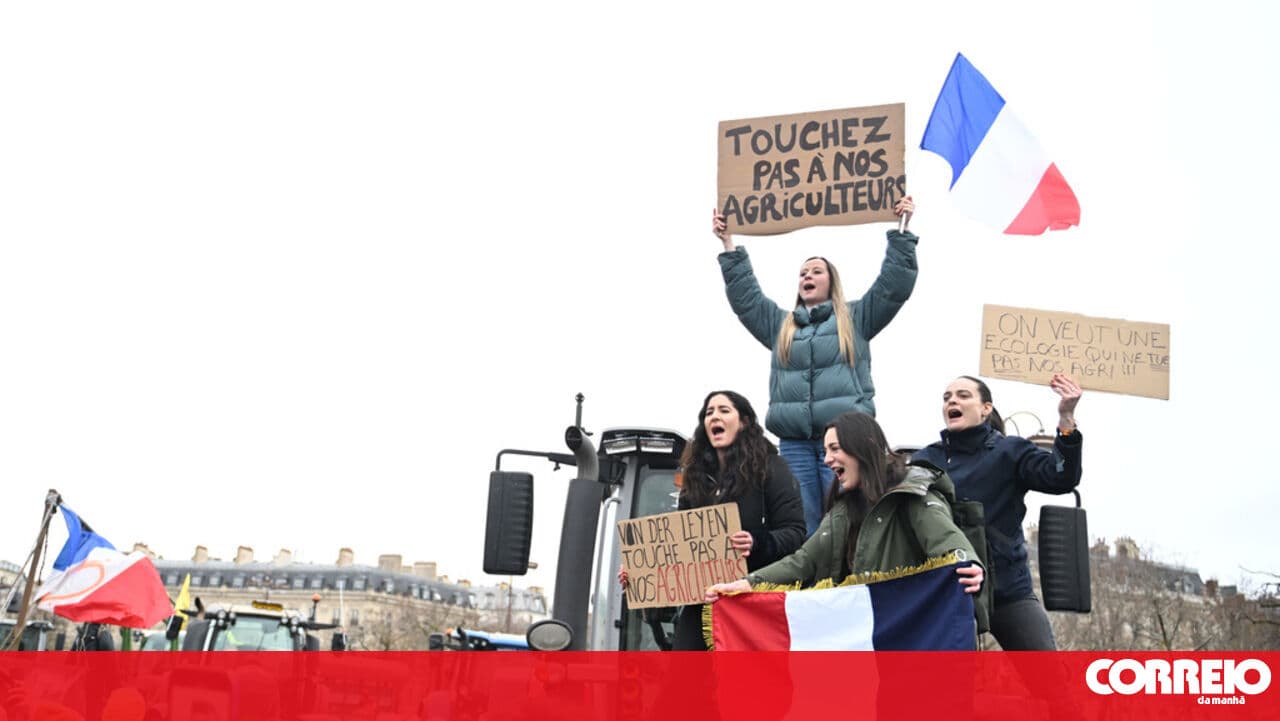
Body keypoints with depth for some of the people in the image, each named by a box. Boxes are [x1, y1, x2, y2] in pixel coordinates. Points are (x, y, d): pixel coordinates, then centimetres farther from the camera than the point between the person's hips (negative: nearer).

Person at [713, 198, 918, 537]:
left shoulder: (856, 318, 14)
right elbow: (744, 296, 23)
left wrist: (901, 231, 6)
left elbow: (894, 286, 8)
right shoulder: (781, 324, 23)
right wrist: (729, 244, 22)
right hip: (794, 442, 3)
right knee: (801, 528, 1)